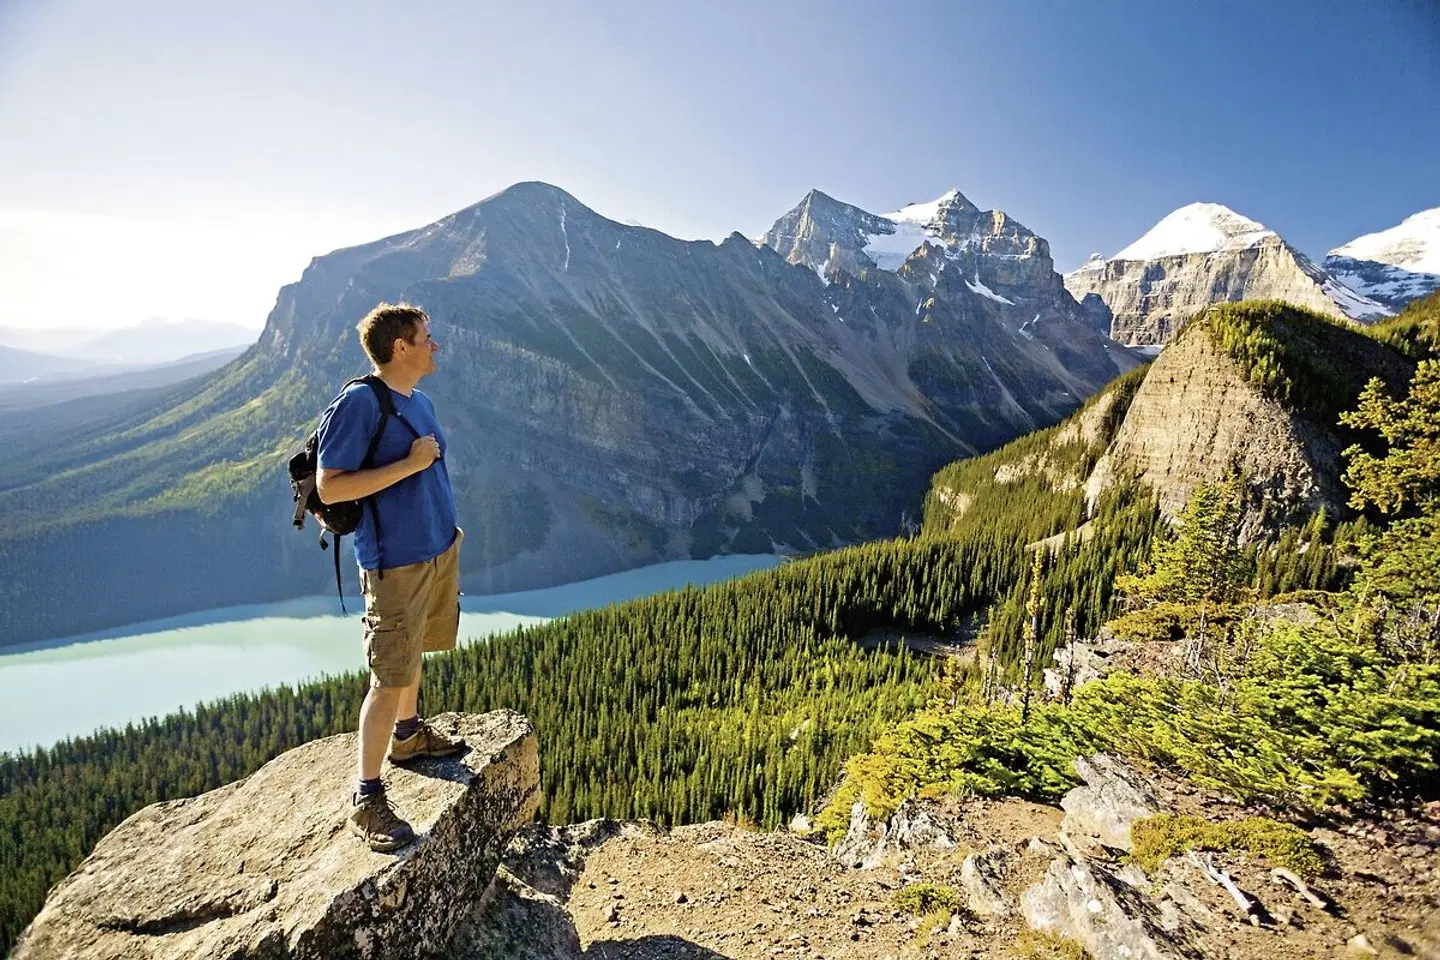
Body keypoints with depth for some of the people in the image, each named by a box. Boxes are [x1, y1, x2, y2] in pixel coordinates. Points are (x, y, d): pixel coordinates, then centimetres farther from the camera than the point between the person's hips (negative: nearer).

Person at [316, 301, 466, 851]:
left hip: (439, 549, 8)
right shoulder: (358, 403, -17)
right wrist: (410, 463, -23)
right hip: (397, 563, -8)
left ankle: (408, 735, 42)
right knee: (390, 678, -3)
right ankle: (366, 800, 10)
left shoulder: (419, 401, 9)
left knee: (414, 652, 23)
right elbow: (329, 488, -20)